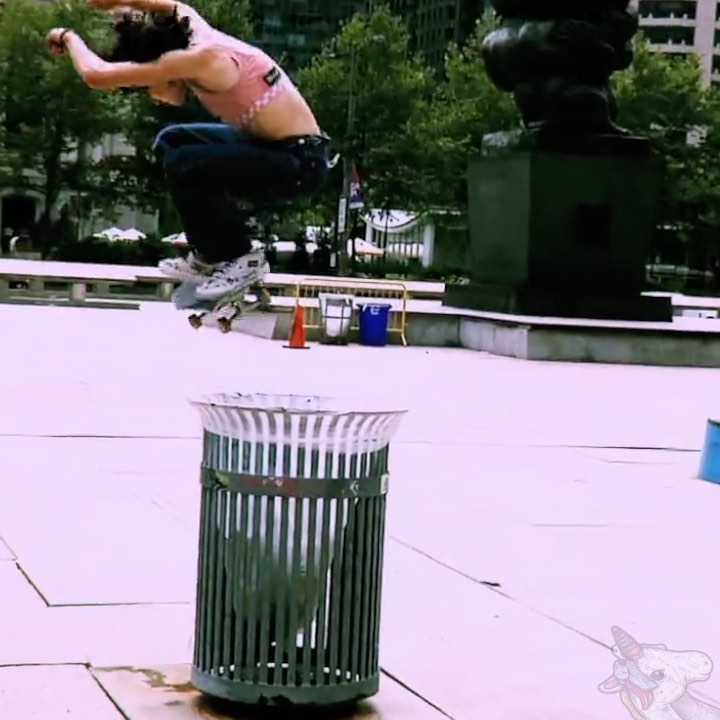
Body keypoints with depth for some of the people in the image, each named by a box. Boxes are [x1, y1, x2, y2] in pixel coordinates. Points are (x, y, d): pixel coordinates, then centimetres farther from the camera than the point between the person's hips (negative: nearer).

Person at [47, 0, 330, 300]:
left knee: (182, 164, -22)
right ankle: (211, 254, 20)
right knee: (171, 142, 16)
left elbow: (96, 75, -24)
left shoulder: (200, 59, -23)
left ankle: (241, 258, -3)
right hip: (276, 148, 10)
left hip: (299, 161, -10)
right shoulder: (193, 33, 3)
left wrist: (69, 37, -4)